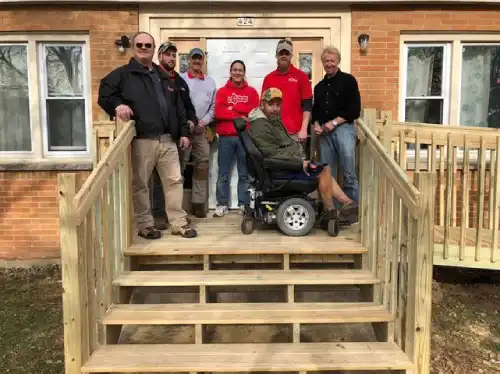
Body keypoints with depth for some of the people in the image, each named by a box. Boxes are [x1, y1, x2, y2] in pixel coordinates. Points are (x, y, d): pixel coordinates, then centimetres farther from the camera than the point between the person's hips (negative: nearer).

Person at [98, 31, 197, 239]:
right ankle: (145, 225, 16)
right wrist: (117, 105, -25)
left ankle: (179, 223, 14)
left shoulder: (164, 77, 21)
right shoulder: (122, 74, 4)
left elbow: (178, 107, 21)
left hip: (168, 140, 5)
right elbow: (104, 95, -4)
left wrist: (183, 132, 15)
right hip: (141, 141, -4)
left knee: (174, 181, 5)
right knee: (140, 184, 2)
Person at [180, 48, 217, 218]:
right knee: (180, 165, -6)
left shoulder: (210, 82, 16)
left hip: (202, 129, 4)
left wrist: (204, 121, -1)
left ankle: (199, 202, 11)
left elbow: (214, 107, 13)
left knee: (202, 165, 4)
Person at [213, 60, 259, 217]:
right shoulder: (222, 91, 10)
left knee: (245, 173, 3)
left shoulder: (252, 92, 12)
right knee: (223, 174, 1)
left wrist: (231, 108, -6)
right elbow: (218, 112, -3)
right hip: (225, 136, 0)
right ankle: (222, 205, 7)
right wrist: (240, 115, -8)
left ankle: (244, 204, 10)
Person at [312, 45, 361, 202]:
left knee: (349, 173, -8)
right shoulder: (319, 86, 19)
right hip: (324, 133, 5)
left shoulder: (348, 80, 2)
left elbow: (355, 109, -6)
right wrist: (316, 124, 4)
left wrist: (334, 122, -12)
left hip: (343, 128, -5)